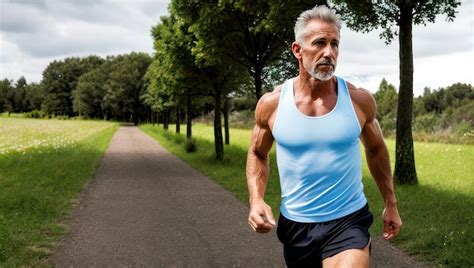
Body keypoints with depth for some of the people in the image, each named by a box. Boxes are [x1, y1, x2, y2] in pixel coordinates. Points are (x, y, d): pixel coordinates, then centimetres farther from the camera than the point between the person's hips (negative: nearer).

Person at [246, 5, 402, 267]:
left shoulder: (359, 100, -7)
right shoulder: (271, 103, -7)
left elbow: (376, 149, 10)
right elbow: (257, 154, 8)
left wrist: (391, 204, 15)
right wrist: (256, 200, -9)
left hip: (348, 222, -1)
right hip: (295, 224, 2)